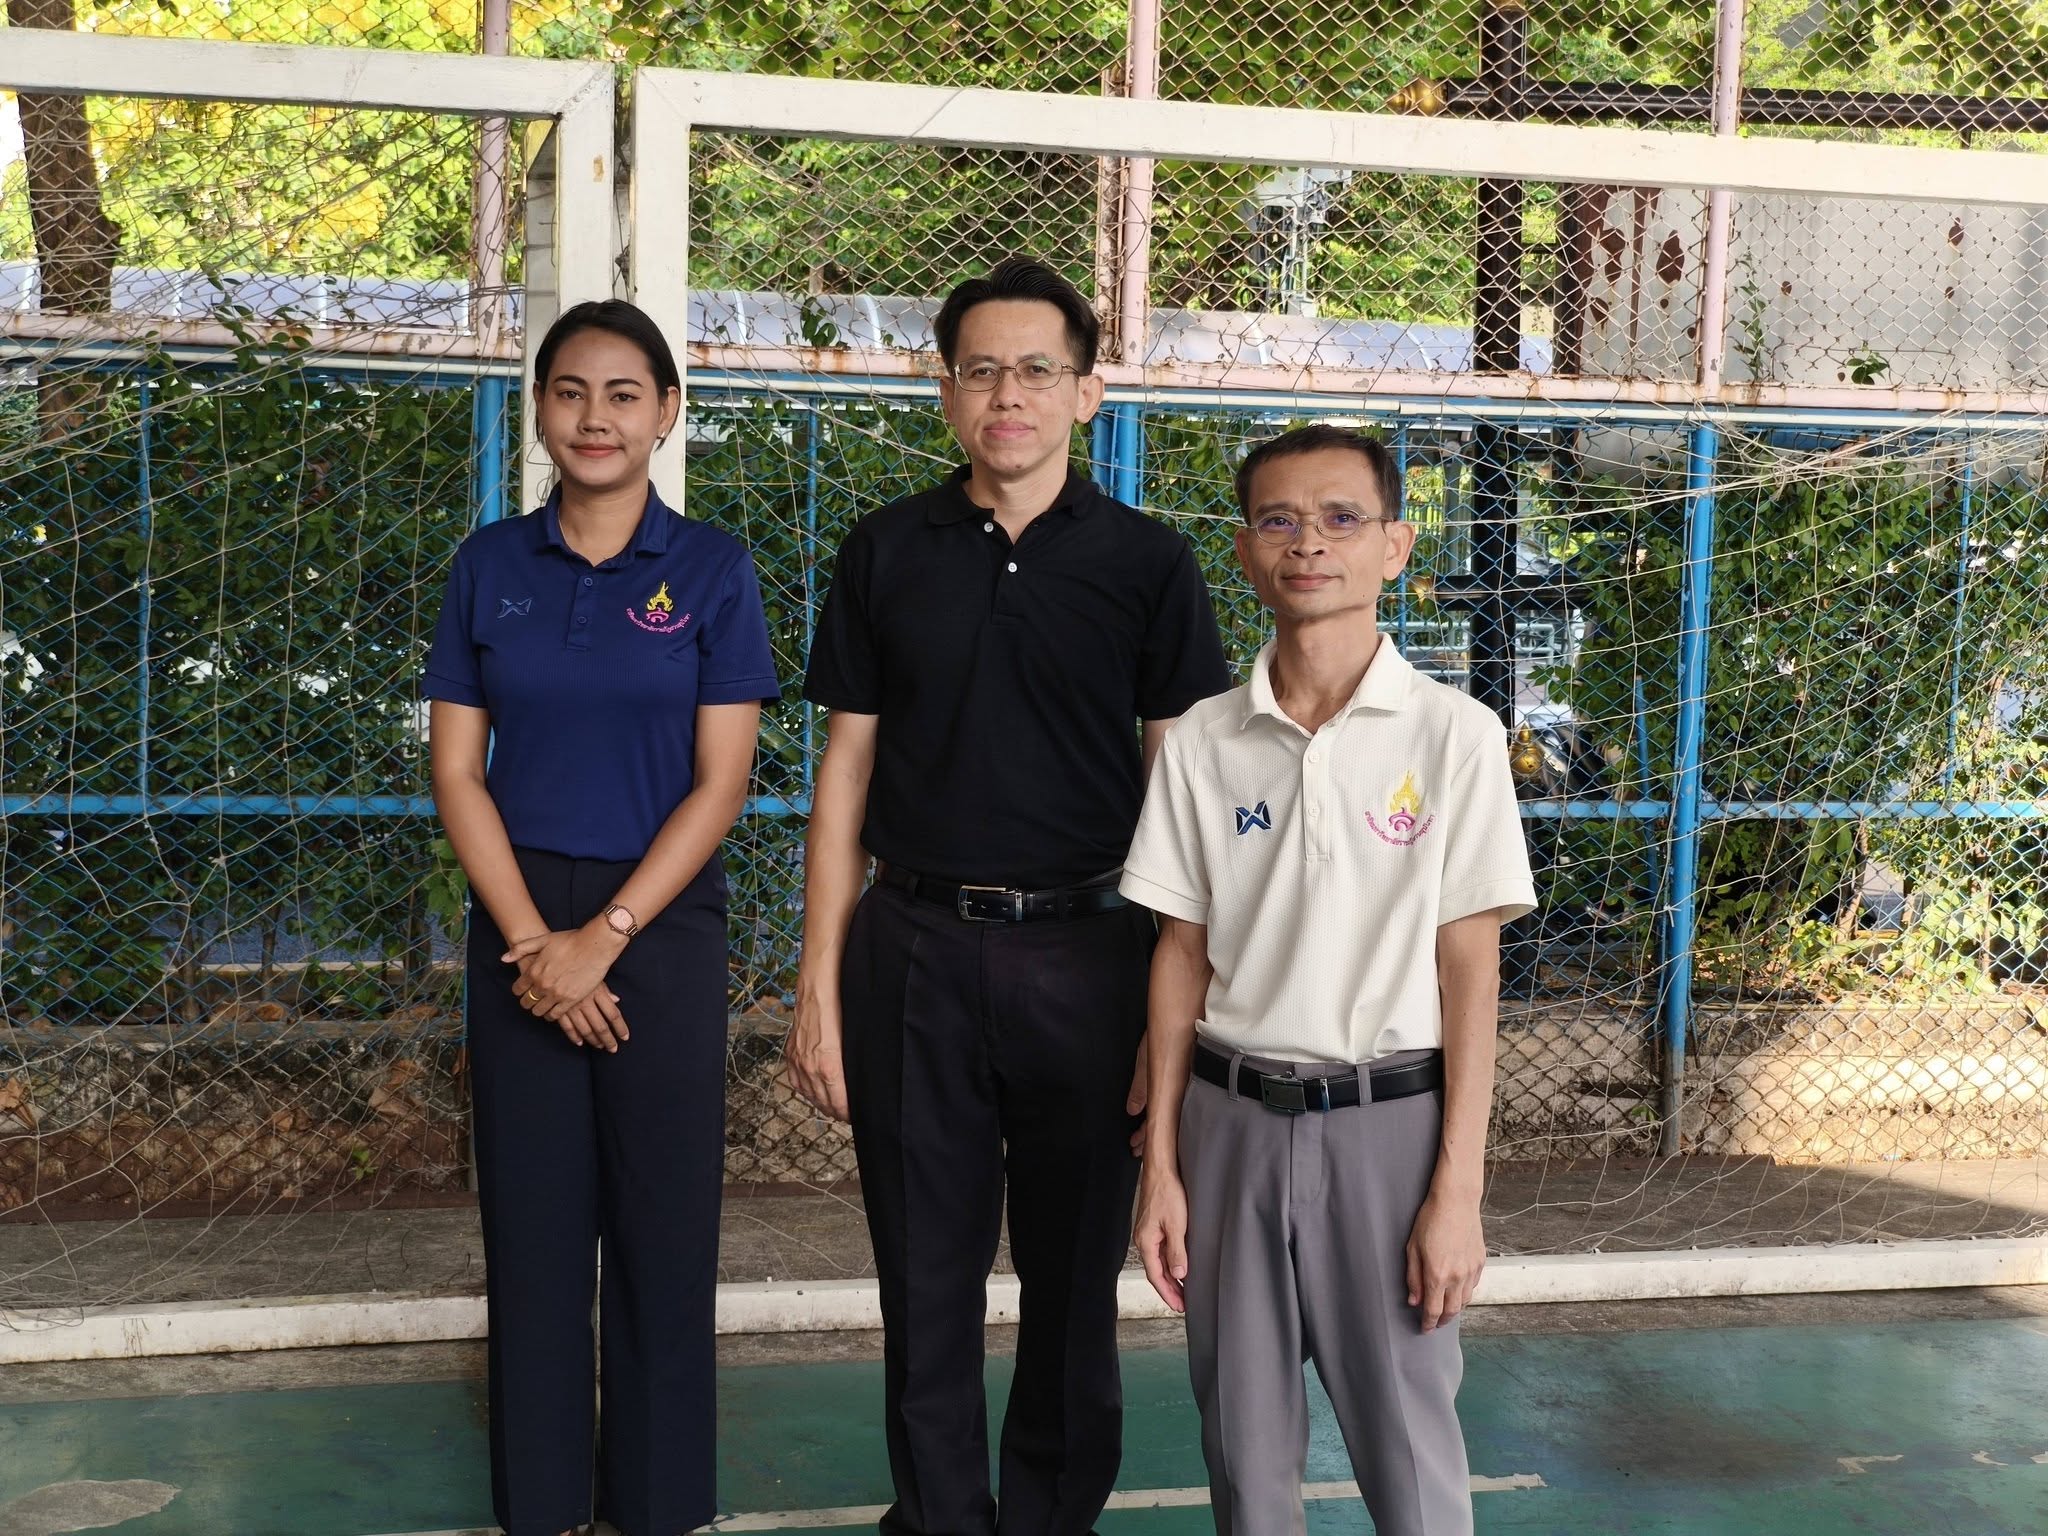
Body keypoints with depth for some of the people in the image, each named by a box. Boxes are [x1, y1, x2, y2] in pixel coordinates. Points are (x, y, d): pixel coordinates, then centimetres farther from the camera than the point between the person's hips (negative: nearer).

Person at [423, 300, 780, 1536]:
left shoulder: (711, 568, -2)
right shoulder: (492, 564, 4)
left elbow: (721, 782, -6)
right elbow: (457, 768, 2)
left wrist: (604, 938, -12)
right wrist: (530, 939, -9)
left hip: (663, 922, -2)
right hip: (518, 922, 2)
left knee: (663, 1221, 4)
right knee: (533, 1217, 8)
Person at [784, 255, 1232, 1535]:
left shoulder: (1146, 563, 0)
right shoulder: (887, 553, 5)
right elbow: (847, 775, 6)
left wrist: (1178, 1004, -5)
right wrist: (820, 982, 1)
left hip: (1084, 954, -1)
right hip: (916, 949, 1)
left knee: (1075, 1274, 11)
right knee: (928, 1276, 8)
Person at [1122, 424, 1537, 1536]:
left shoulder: (1452, 734, -6)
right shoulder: (1202, 742, 3)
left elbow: (1470, 968, -5)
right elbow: (1182, 954, 7)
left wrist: (1457, 1191, -8)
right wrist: (1160, 1162, 4)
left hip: (1386, 1119, -2)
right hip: (1233, 1118, 3)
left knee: (1407, 1447, 5)